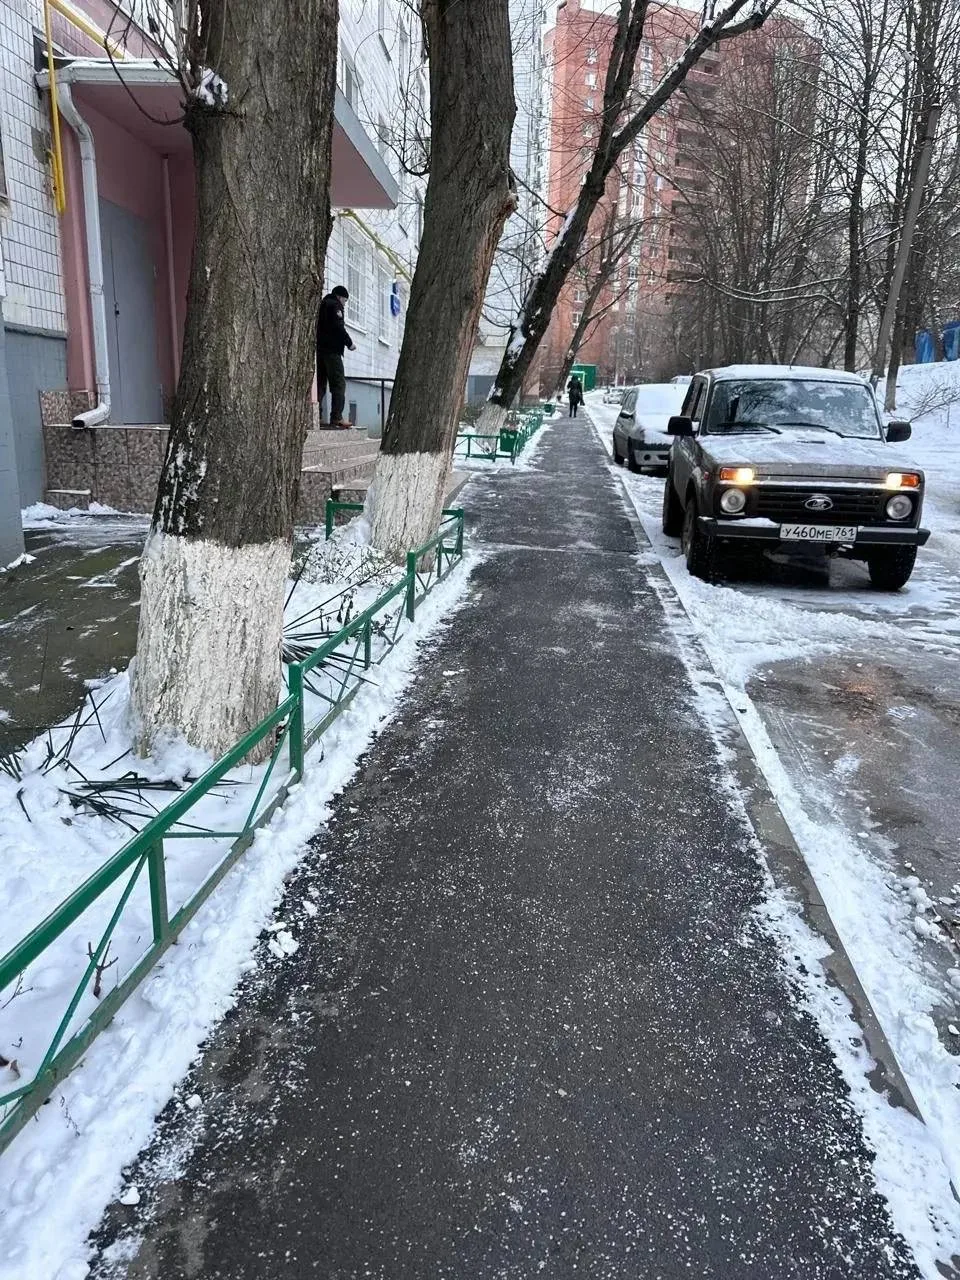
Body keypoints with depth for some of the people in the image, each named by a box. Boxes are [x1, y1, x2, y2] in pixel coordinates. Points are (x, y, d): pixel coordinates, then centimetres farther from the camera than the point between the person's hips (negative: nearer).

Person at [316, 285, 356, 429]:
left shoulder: (322, 304, 22)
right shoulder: (335, 305, -3)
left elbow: (319, 326, 20)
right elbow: (338, 327, -14)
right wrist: (349, 343, -5)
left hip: (319, 348, 8)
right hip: (332, 350, -8)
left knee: (320, 383, 8)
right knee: (338, 383, -7)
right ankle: (337, 417, -14)